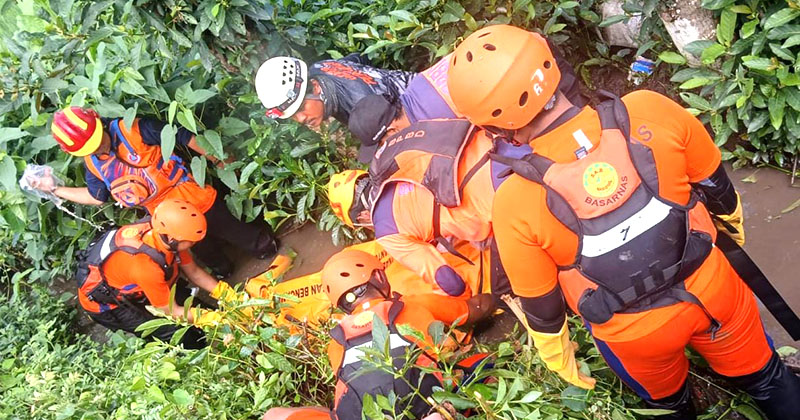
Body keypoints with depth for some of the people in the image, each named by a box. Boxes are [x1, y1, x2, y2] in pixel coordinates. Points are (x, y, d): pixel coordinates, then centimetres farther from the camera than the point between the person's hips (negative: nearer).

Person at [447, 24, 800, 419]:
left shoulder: (514, 205, -28)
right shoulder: (648, 111, -25)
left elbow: (540, 303, -12)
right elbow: (715, 184, -4)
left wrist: (559, 358, 8)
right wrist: (732, 221, 19)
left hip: (635, 334, -1)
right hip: (711, 288, 2)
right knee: (766, 379, 33)